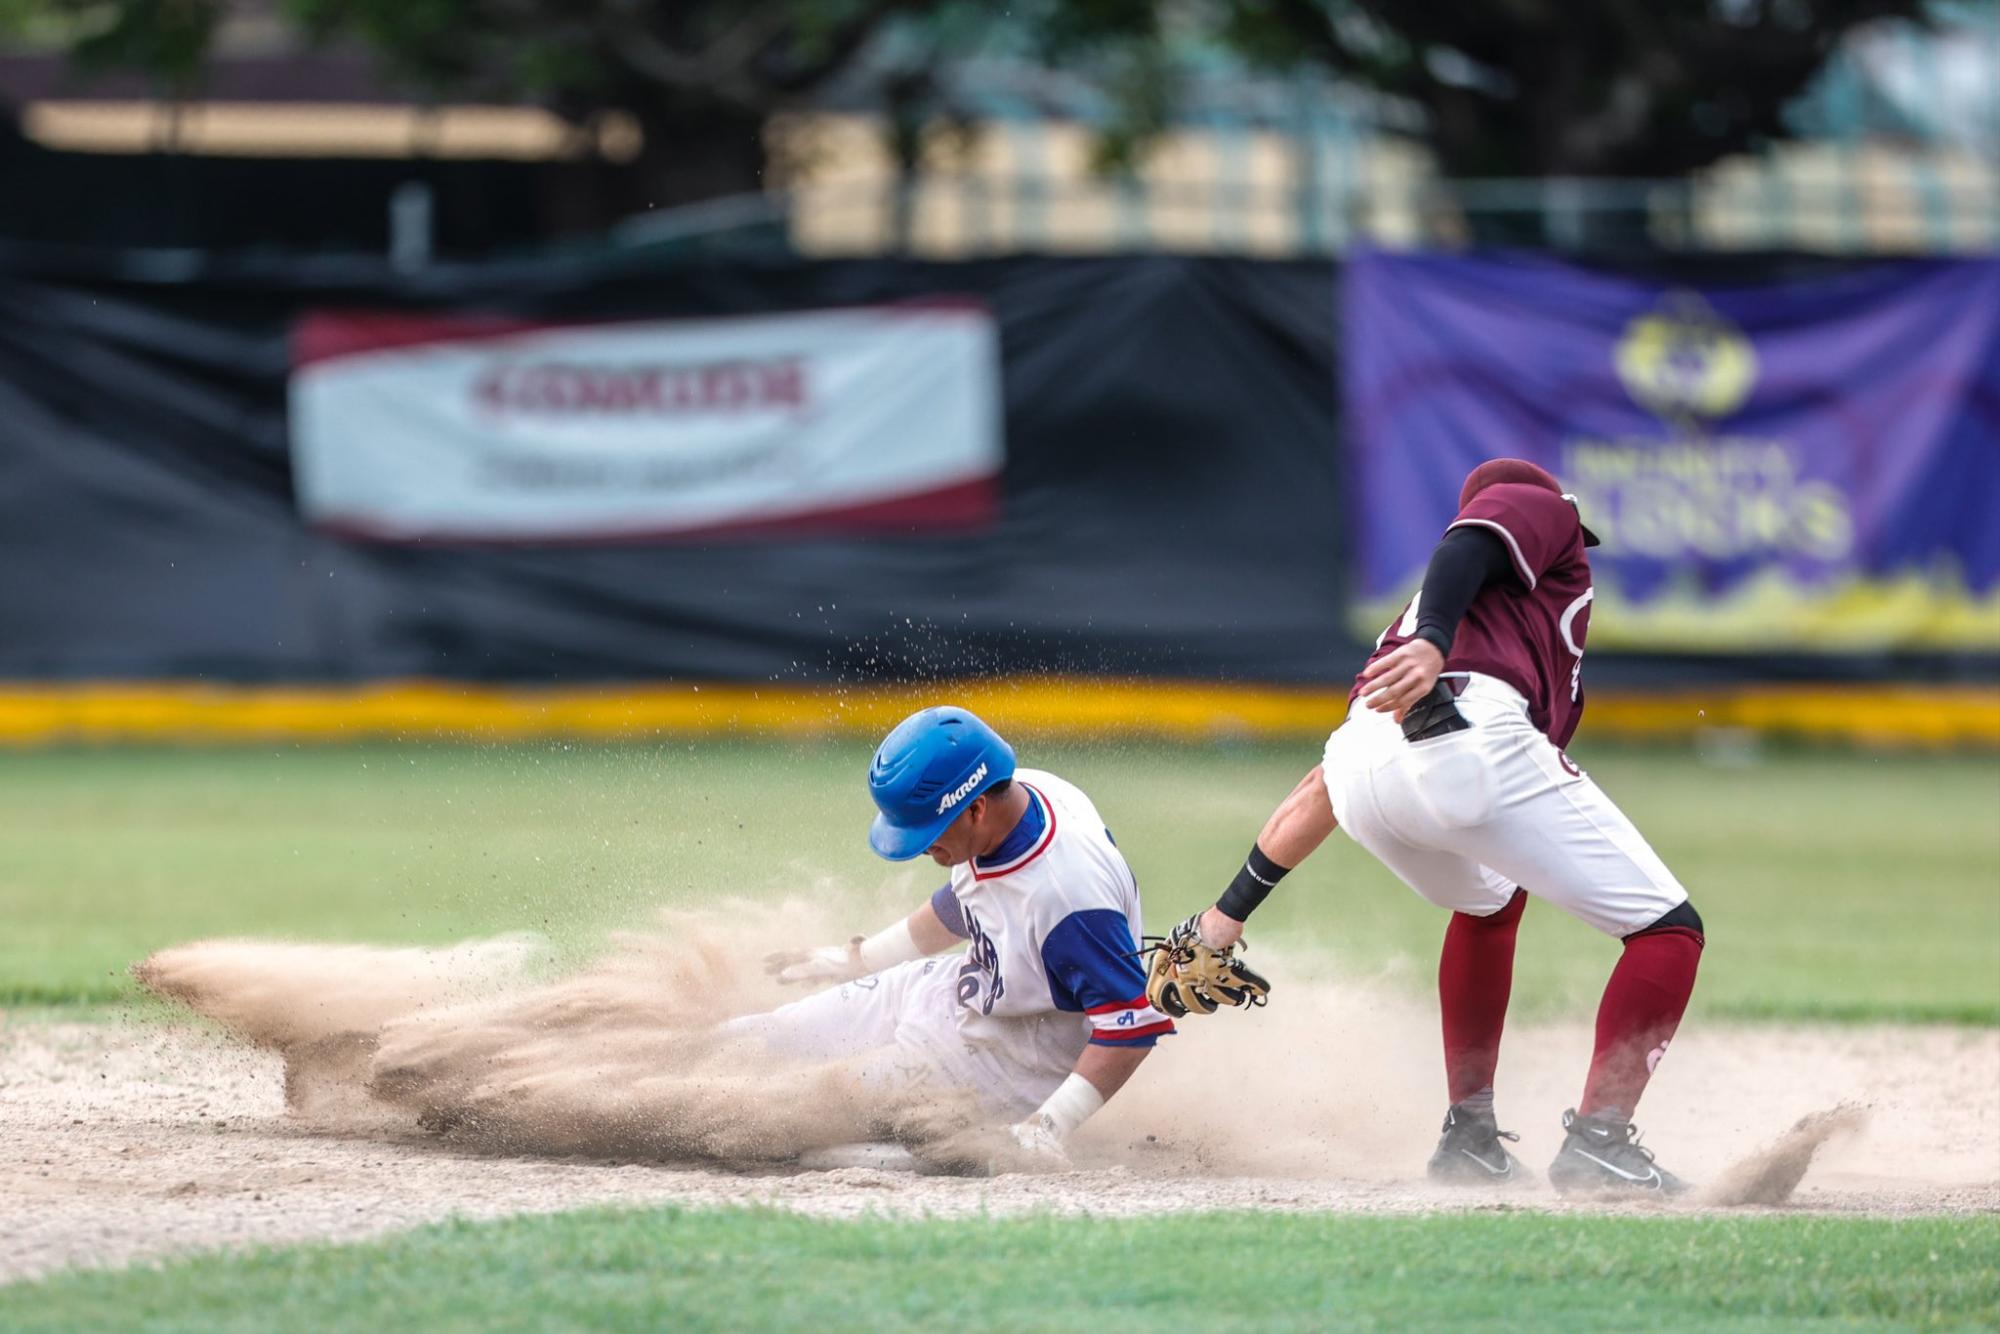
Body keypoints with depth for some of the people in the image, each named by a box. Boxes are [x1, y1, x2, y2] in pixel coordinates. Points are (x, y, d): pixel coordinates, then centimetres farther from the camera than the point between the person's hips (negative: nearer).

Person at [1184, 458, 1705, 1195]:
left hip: (1360, 755, 7)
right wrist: (1432, 644, -20)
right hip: (1471, 731, -7)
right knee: (1668, 930, 3)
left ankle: (1469, 1133, 30)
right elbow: (1470, 545, 0)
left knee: (1488, 903, 37)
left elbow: (1322, 789, 35)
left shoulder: (1412, 623, 40)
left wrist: (1227, 914, 33)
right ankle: (1598, 1138, -12)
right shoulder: (1543, 512, 26)